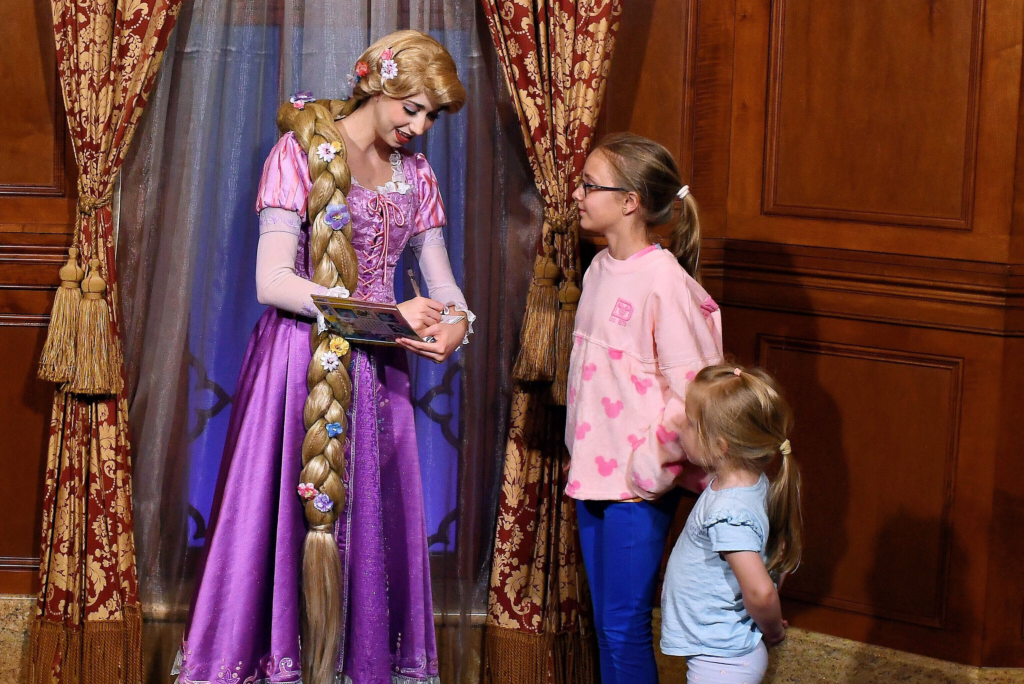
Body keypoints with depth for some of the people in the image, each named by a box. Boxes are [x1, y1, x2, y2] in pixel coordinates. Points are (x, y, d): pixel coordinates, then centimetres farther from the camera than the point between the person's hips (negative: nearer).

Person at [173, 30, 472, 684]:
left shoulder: (416, 174, 13)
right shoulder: (301, 152, -4)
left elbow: (441, 281, 12)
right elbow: (271, 281, -13)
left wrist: (455, 321, -14)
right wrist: (387, 312, -20)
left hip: (376, 371, 5)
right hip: (299, 363, -5)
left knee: (373, 525, 5)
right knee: (286, 520, -4)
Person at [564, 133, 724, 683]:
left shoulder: (663, 278, -17)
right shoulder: (599, 269, 8)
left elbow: (691, 389, -17)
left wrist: (650, 465, -15)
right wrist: (580, 449, 16)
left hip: (639, 480, -8)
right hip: (593, 472, 8)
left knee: (625, 626, -2)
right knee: (604, 621, 15)